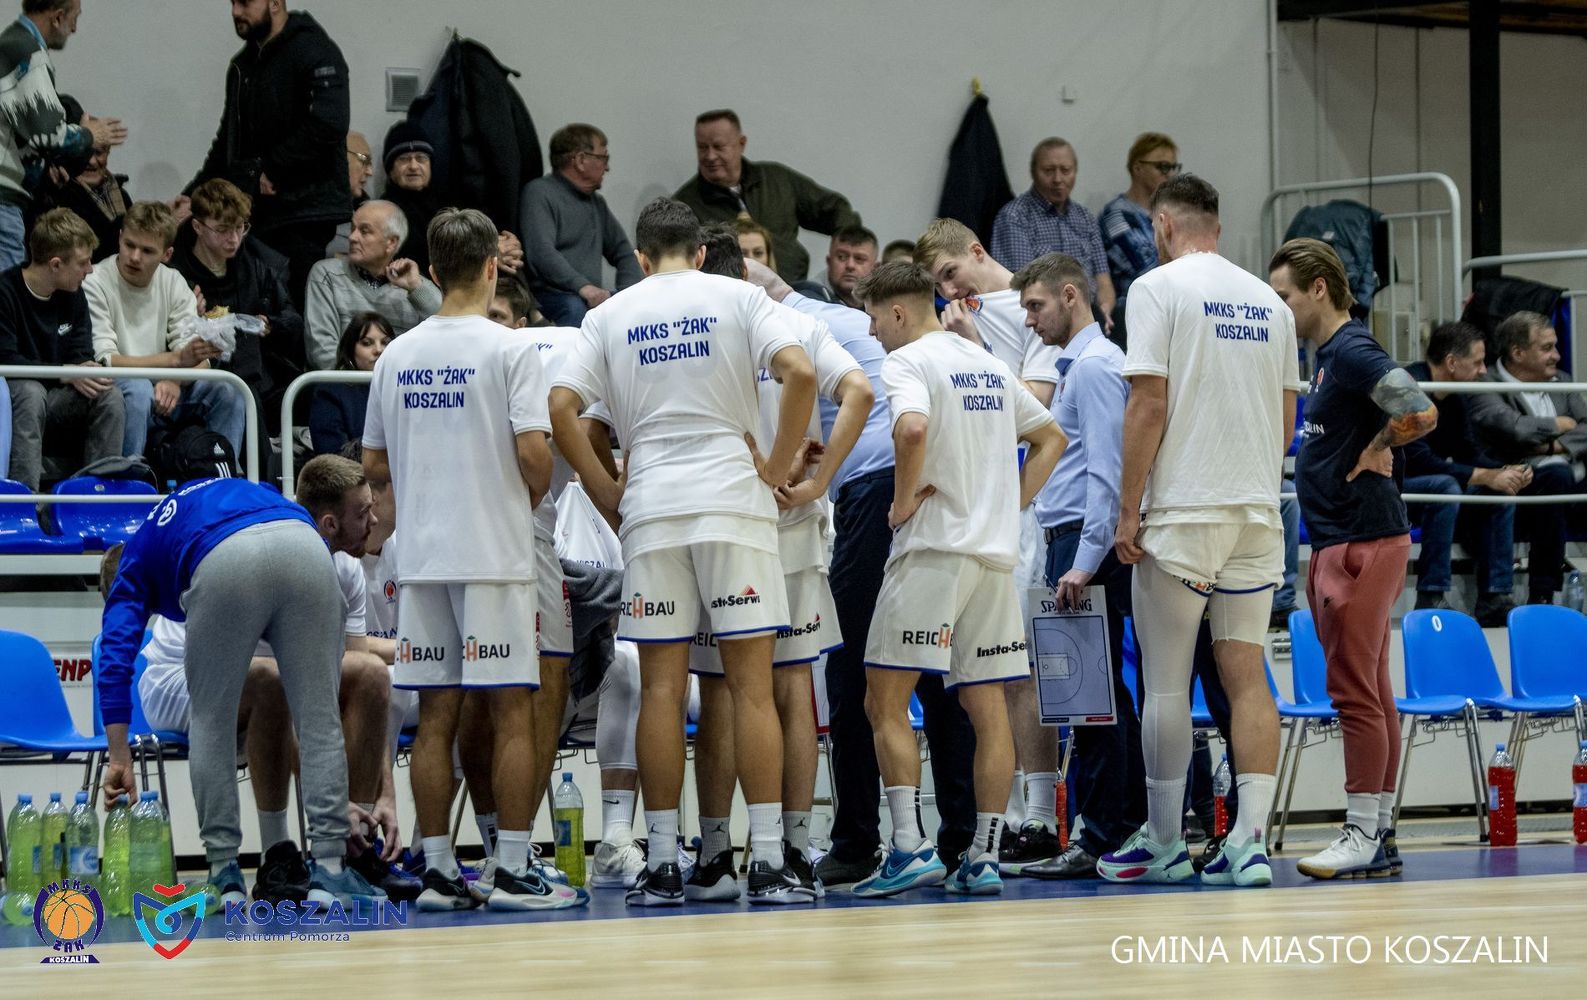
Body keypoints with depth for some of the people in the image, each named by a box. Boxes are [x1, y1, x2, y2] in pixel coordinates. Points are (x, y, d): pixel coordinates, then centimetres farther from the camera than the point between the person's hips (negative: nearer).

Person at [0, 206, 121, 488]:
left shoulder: (73, 295, 6)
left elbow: (82, 356, 5)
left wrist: (87, 370, -21)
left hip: (55, 402, 6)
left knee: (109, 395, -18)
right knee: (30, 391, -37)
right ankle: (24, 494, -43)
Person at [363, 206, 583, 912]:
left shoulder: (397, 355, 8)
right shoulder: (508, 350, -7)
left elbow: (374, 467, 12)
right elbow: (533, 454, -15)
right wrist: (532, 495, 6)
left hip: (422, 557, 5)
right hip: (495, 555, -5)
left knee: (436, 714, 6)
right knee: (511, 712, -1)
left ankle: (438, 871, 6)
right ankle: (510, 871, -3)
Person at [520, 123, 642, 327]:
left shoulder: (596, 203, 25)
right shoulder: (540, 193, -2)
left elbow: (622, 252, 25)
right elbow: (541, 252, -17)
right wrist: (583, 287, -29)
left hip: (594, 295, 7)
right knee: (576, 309, -39)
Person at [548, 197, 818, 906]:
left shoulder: (611, 314, 9)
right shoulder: (736, 297, 5)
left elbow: (560, 408, -1)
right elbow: (800, 372, -10)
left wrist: (605, 492, 8)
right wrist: (777, 468, -1)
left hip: (650, 508, 1)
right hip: (733, 501, -1)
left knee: (662, 688, 4)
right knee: (751, 685, -1)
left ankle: (661, 864, 4)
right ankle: (768, 861, -5)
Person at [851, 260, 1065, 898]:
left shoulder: (907, 362, -6)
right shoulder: (990, 366, 18)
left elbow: (913, 428, -26)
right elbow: (1052, 439, 25)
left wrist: (903, 502, -13)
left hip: (932, 548, -7)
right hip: (995, 555, 7)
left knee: (885, 701, -2)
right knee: (987, 709, 6)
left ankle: (911, 847, -12)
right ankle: (983, 858, 3)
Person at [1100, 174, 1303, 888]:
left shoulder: (1158, 287, -5)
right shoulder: (1270, 301, 12)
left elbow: (1150, 406, -11)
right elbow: (1287, 421, 15)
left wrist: (1128, 509, -7)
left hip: (1182, 509, -5)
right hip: (1258, 510, 5)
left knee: (1166, 682, 2)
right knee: (1246, 676, 3)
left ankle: (1163, 843, 8)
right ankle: (1249, 841, -5)